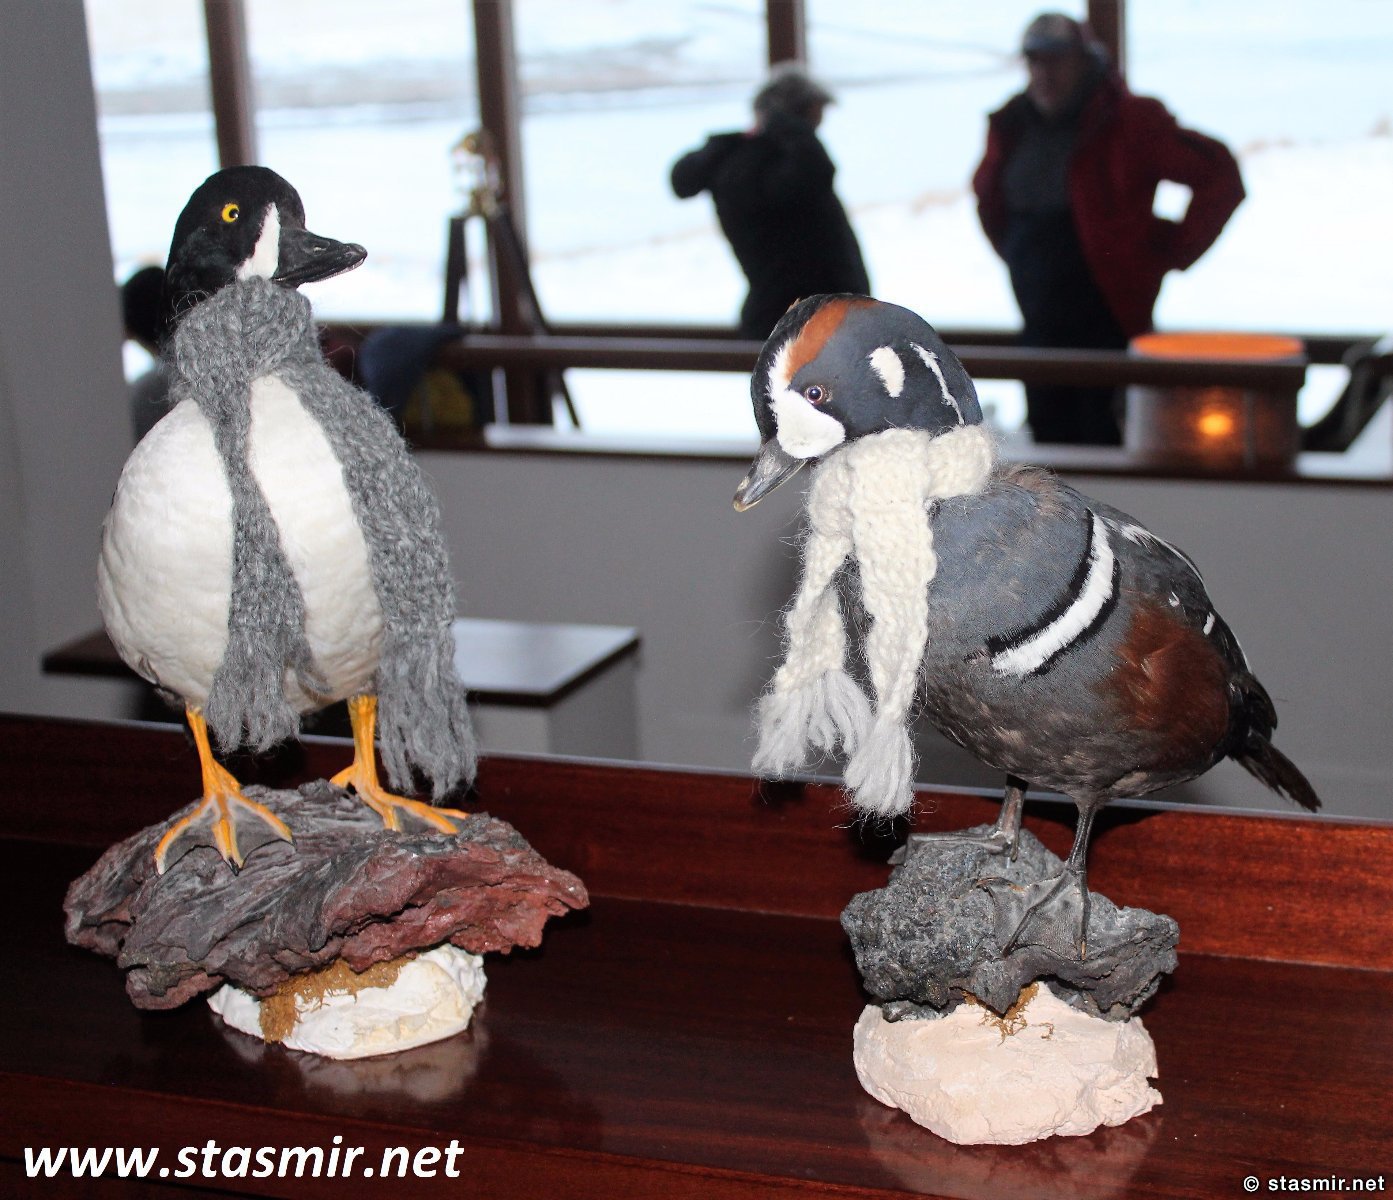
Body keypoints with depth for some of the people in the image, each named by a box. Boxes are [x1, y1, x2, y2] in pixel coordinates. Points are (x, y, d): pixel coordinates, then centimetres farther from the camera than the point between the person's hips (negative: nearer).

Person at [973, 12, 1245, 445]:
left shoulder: (1130, 121, -10)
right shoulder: (1011, 126, 8)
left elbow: (1219, 175, -10)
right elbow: (987, 194, 28)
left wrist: (1171, 251, -8)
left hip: (1109, 323, -6)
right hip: (1039, 324, 6)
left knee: (1109, 446, -7)